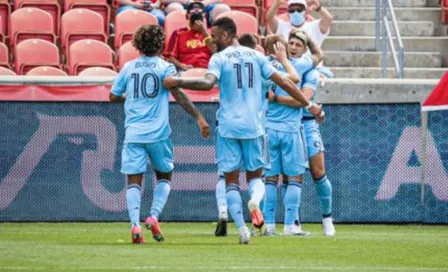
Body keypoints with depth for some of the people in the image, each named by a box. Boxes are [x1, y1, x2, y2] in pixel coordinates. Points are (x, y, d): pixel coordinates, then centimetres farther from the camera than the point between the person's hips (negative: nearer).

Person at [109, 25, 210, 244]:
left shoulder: (128, 68, 8)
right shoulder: (165, 67, -1)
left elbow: (113, 96, 14)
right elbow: (177, 94, -13)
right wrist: (198, 117, -15)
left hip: (133, 133, 2)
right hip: (158, 133, -2)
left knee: (134, 180, 1)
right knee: (164, 176, 16)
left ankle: (135, 224, -16)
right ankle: (154, 216, -2)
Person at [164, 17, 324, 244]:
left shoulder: (219, 58, -3)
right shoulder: (256, 56, 8)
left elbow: (208, 83, -23)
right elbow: (284, 83, 8)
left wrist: (177, 82, -22)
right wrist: (308, 105, 16)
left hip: (228, 126, -3)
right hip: (254, 127, 3)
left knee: (231, 180, 5)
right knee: (255, 176, 14)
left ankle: (242, 230, -8)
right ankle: (255, 200, -21)